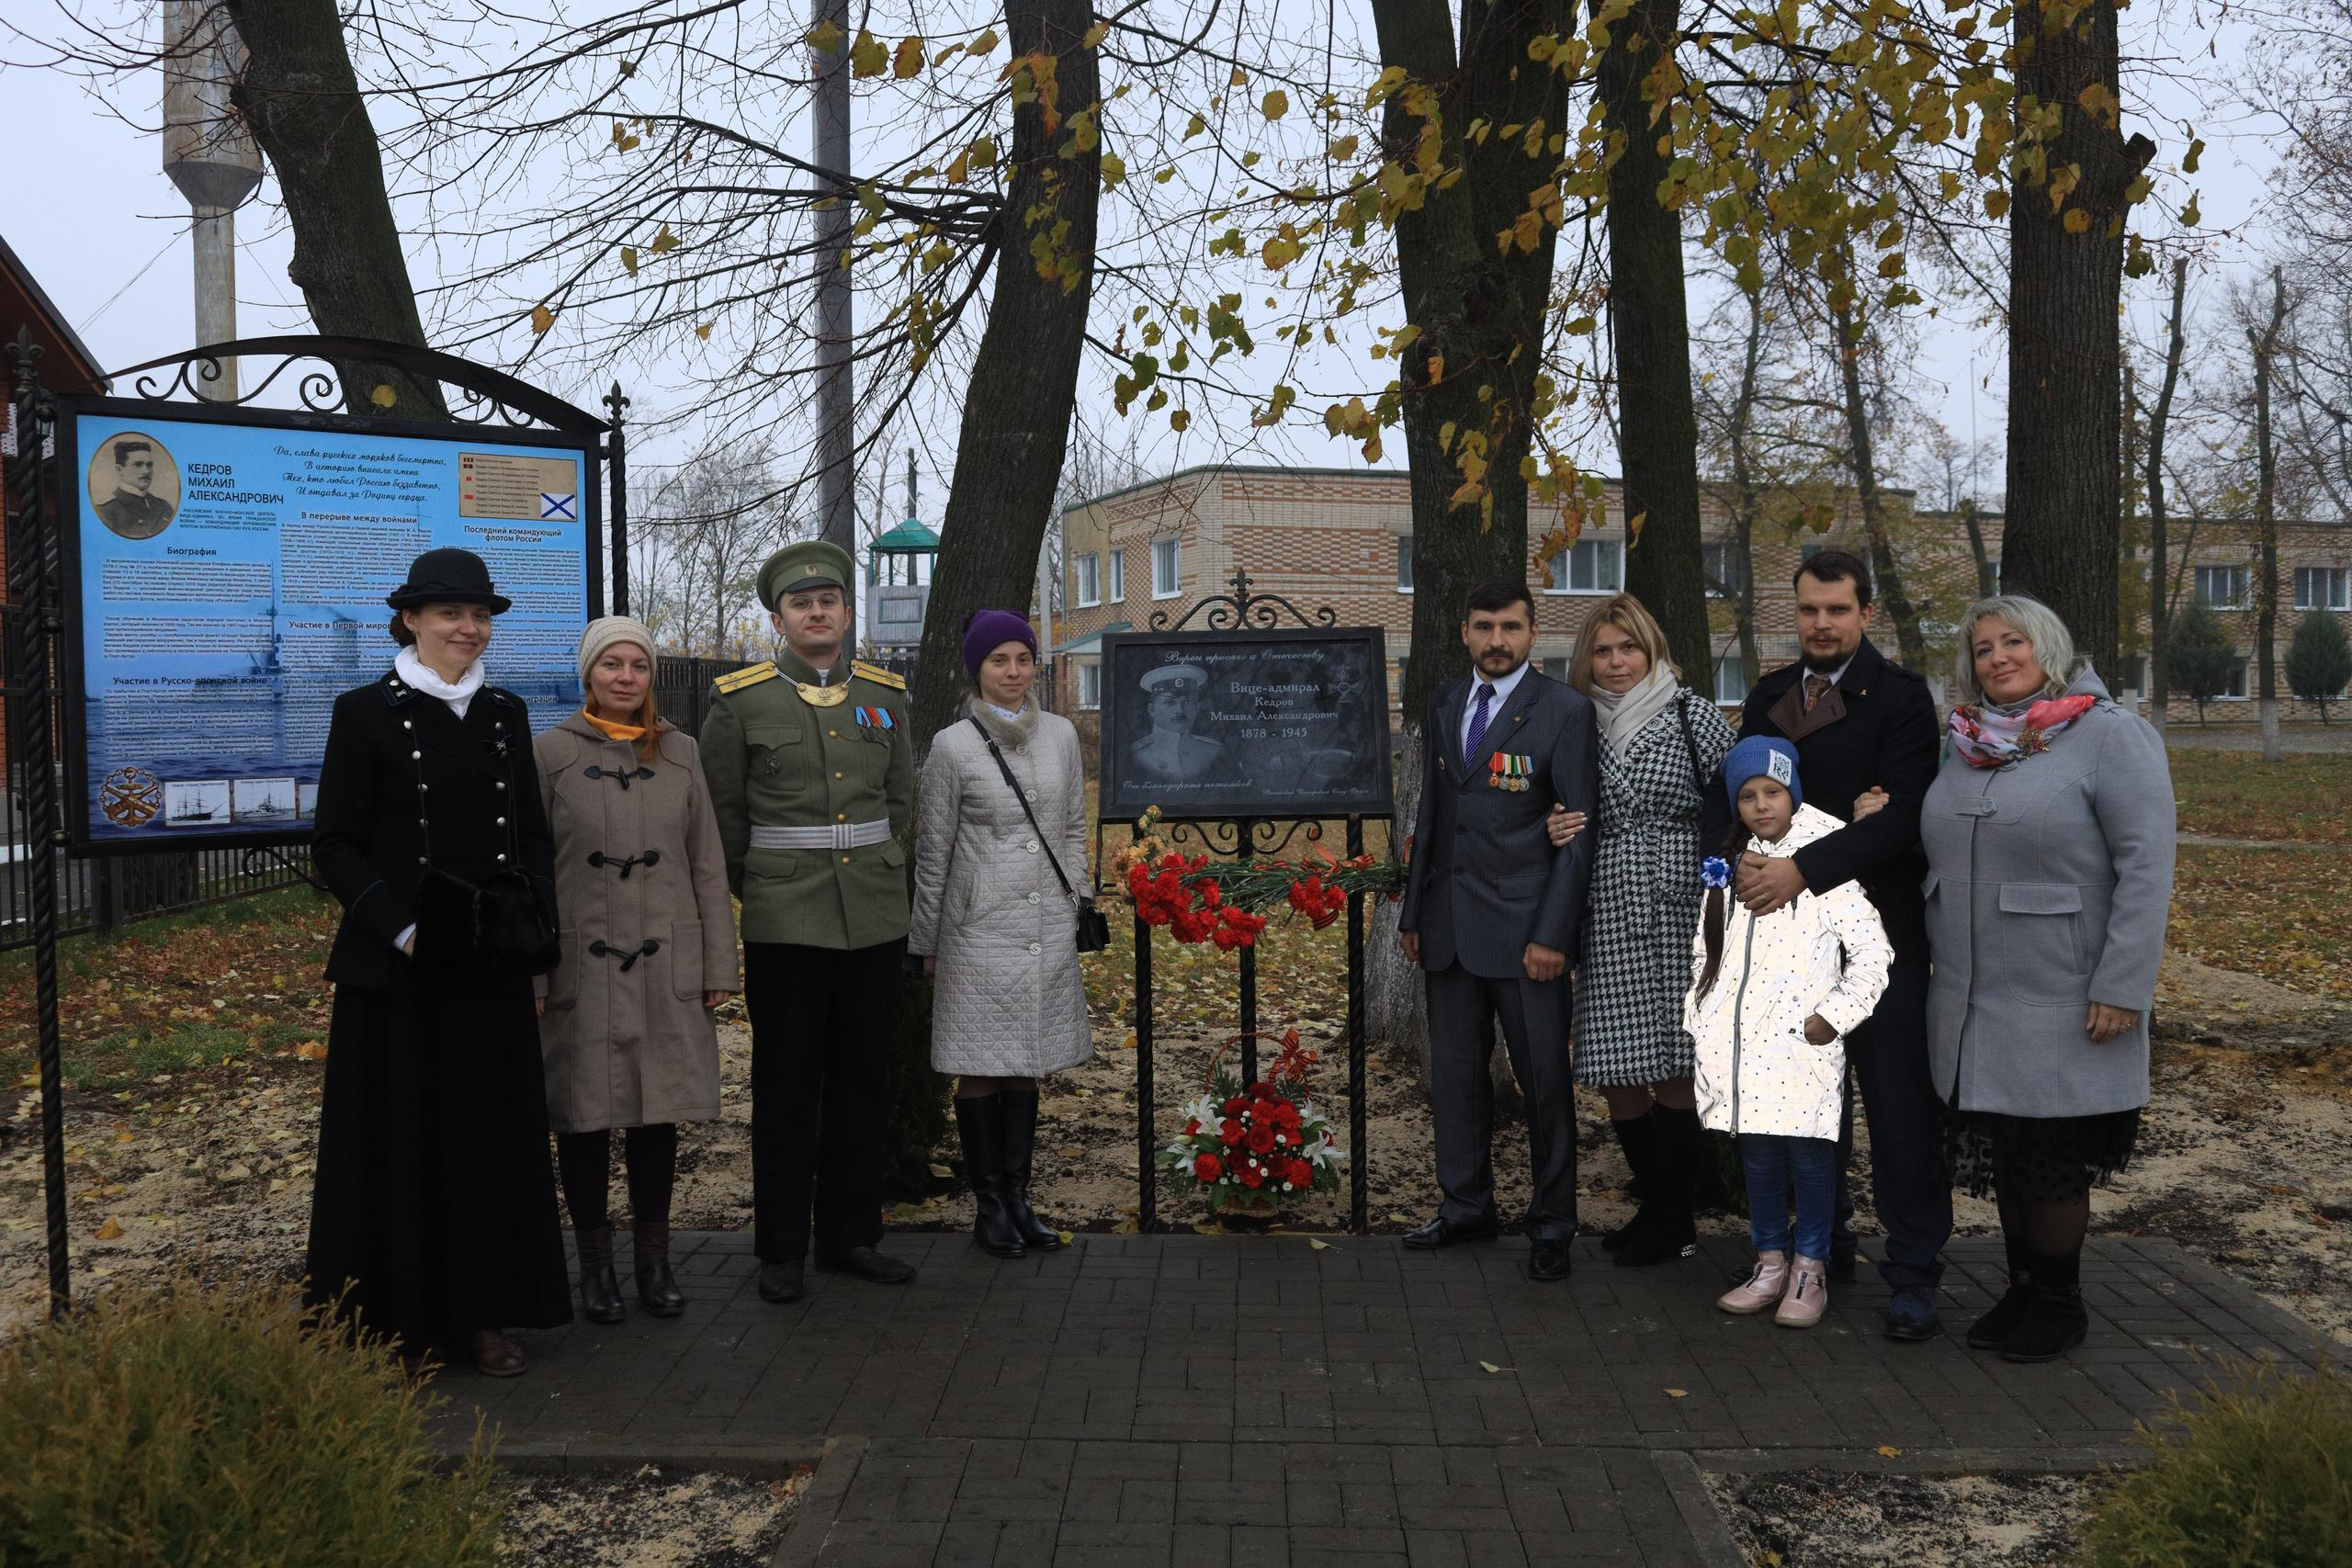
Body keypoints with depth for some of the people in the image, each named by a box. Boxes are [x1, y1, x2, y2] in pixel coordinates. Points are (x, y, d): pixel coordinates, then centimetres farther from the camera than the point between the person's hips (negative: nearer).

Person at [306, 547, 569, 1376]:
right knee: (398, 1135, 3)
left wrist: (535, 914, -4)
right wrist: (400, 928, -17)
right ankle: (395, 1317, 15)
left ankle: (484, 1313, 19)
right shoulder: (366, 712, -3)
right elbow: (334, 844, -5)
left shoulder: (506, 714, 10)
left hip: (492, 965, 4)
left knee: (494, 1134, 8)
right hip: (396, 967, -4)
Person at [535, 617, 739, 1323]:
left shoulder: (680, 752, 6)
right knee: (584, 1113, 5)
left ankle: (654, 1258, 20)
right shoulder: (551, 753, -1)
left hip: (665, 966, 2)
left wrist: (718, 966, 4)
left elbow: (706, 865, 7)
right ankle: (595, 1264, 19)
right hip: (580, 966, -2)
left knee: (658, 1110, 8)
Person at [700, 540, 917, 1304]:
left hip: (876, 918, 3)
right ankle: (781, 1249, 15)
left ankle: (852, 1235, 22)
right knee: (786, 1087, 3)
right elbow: (723, 813, 4)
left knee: (861, 1082, 10)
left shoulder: (886, 695, 7)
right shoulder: (740, 699, -2)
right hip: (785, 924, -3)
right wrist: (763, 891, 7)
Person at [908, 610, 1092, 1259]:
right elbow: (932, 851, 0)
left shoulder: (1061, 735, 5)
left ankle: (1018, 1197, 21)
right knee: (980, 1072, 4)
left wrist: (1071, 905, 12)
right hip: (980, 930, -4)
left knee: (1026, 1068, 11)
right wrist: (925, 942, 4)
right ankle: (989, 1205, 15)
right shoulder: (952, 746, -6)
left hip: (1048, 931, 4)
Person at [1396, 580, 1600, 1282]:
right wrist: (1413, 911, 12)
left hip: (1523, 928, -5)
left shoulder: (1565, 710, -5)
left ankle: (1552, 1225, 16)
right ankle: (1466, 1206, 26)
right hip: (1449, 926, 5)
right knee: (1455, 1072, 12)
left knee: (1543, 1078, 3)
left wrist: (1554, 933, -14)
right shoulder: (1442, 705, 12)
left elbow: (1580, 829, -8)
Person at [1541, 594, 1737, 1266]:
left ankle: (1677, 1220, 16)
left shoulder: (1692, 715, 1)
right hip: (1607, 923, 4)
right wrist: (1555, 830, -1)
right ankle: (1655, 1207, 25)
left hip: (1676, 916, -4)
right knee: (1617, 1078, 7)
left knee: (1673, 1072, 1)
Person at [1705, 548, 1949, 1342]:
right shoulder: (1770, 697, 12)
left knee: (1900, 1103, -1)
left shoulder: (1900, 697, -6)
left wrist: (1803, 869, -23)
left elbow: (1904, 815, -16)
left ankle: (1913, 1269, 9)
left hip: (1878, 927, -5)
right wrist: (1737, 859, -12)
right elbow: (1727, 795, 9)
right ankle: (1821, 1241, 29)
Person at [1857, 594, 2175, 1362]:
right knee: (2001, 1155, 14)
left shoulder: (2111, 735, -10)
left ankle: (2059, 1302, 25)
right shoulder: (1966, 744, 9)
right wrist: (1884, 818, -1)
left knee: (2050, 1161, 6)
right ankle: (2022, 1289, 31)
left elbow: (2147, 865, -14)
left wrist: (2122, 987, -19)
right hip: (1971, 1004, 6)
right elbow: (1938, 843, 21)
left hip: (2061, 1005, -6)